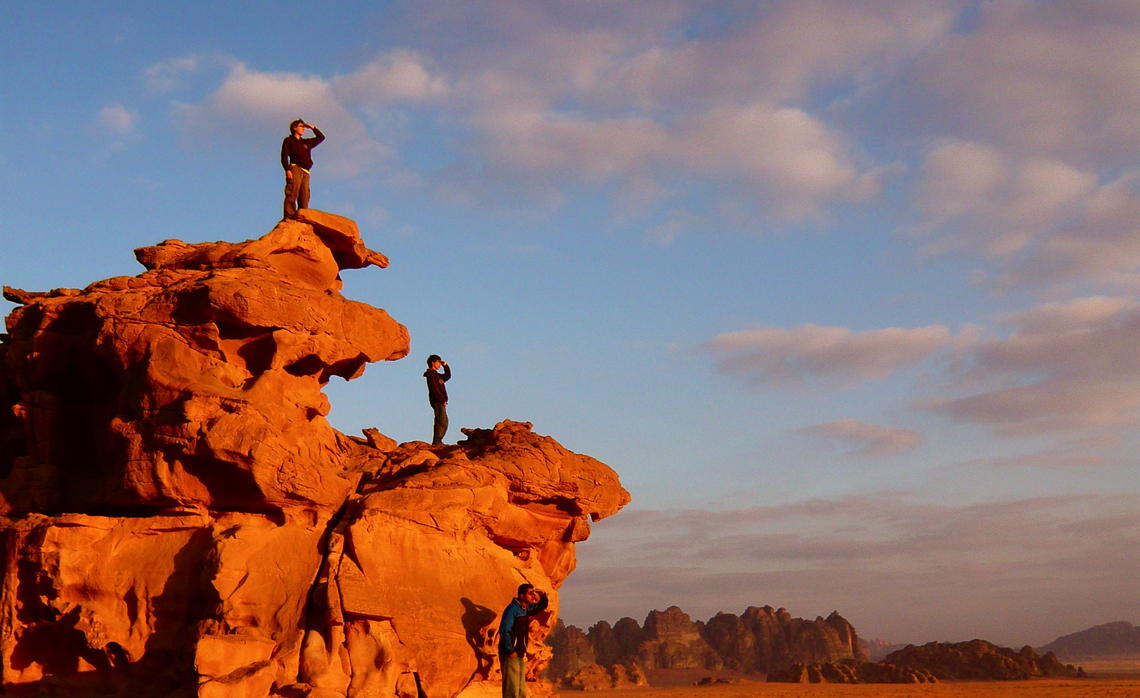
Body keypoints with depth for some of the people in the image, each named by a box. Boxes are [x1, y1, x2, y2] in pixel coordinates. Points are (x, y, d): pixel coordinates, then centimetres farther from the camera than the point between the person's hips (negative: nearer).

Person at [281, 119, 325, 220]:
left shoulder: (306, 143, 32)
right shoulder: (288, 140, 16)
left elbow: (321, 137, 39)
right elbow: (284, 156, 3)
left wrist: (312, 127, 29)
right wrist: (287, 170, -13)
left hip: (305, 172, 6)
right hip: (295, 168, -6)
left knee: (304, 198, -7)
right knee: (292, 193, -20)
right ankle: (289, 216, -31)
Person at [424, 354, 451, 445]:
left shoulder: (436, 374, 21)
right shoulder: (431, 374, -8)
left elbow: (448, 376, 34)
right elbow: (434, 389, -18)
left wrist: (445, 365, 20)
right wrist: (442, 400, -19)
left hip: (440, 402, 10)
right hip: (437, 401, -10)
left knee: (444, 423, 12)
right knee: (441, 422, -15)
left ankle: (438, 442, 15)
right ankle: (436, 442, -18)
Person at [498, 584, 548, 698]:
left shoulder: (526, 609, 12)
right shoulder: (512, 609, -14)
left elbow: (542, 606, 28)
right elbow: (504, 630, -21)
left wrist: (543, 596, 6)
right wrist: (510, 651, -21)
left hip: (521, 656, 9)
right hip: (511, 655, -9)